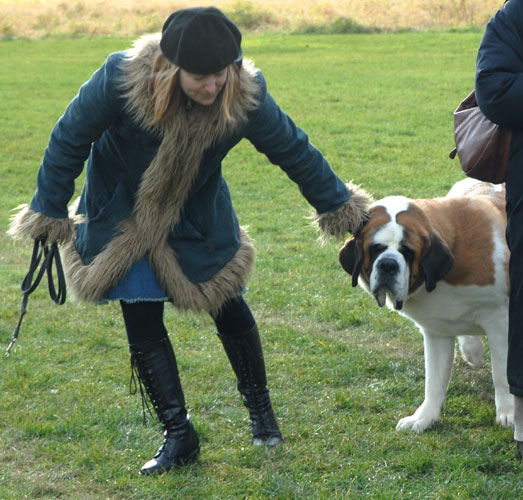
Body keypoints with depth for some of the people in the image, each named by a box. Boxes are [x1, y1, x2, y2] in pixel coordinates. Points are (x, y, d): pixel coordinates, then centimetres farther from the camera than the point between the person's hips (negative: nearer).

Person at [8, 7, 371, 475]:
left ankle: (260, 409, 31)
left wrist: (341, 206, 0)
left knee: (228, 307, 8)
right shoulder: (121, 79, -33)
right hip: (122, 219, -1)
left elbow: (295, 151, -10)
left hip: (199, 221, 1)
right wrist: (49, 212, -9)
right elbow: (70, 141, -17)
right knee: (142, 323, -2)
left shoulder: (246, 96, -27)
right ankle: (179, 436, 10)